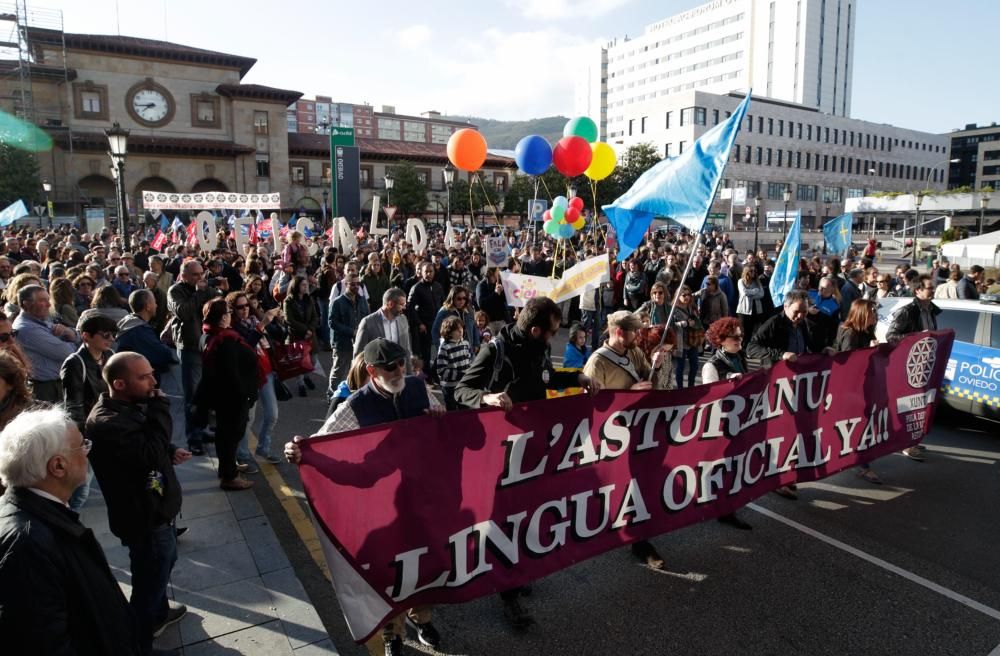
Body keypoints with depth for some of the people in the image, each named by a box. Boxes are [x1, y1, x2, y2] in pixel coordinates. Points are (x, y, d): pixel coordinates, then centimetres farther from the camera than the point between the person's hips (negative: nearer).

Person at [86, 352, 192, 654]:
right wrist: (159, 408, -27)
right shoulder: (108, 423, -30)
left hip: (156, 508, 10)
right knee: (149, 581, 7)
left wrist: (171, 452, 1)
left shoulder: (128, 406, 1)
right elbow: (151, 455, -35)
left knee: (165, 563, 30)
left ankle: (160, 612, 54)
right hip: (145, 519, -10)